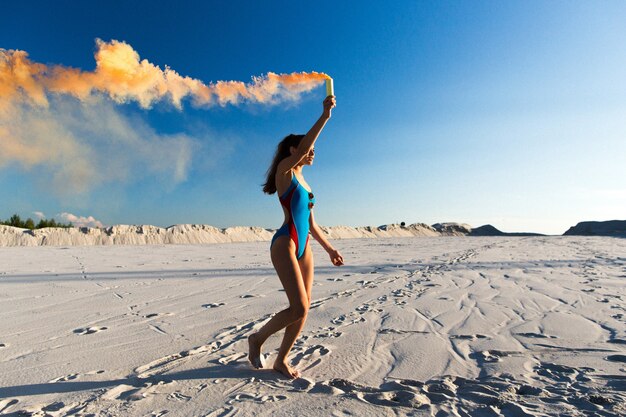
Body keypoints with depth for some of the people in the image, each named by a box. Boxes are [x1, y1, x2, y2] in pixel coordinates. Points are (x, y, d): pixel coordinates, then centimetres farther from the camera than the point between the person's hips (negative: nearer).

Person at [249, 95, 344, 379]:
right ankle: (257, 338, 13)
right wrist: (324, 116, -25)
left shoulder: (303, 181, 21)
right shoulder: (284, 170, 0)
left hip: (304, 246, 8)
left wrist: (329, 249, 20)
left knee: (304, 307, 6)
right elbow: (301, 148, -22)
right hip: (284, 244, -8)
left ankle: (281, 360, 20)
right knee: (298, 308, -12)